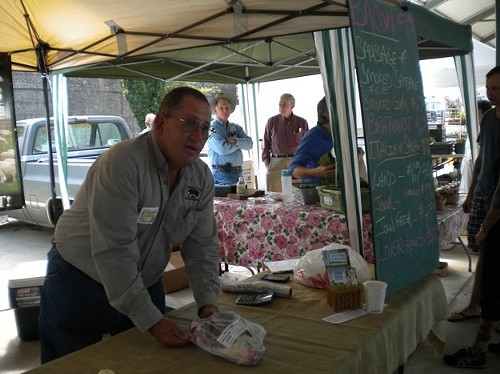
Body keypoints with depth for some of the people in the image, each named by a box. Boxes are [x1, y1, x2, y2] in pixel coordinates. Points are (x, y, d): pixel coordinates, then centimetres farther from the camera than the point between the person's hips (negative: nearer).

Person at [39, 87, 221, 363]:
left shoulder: (201, 177, -6)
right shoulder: (122, 164, -27)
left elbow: (201, 245, -2)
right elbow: (114, 252, -31)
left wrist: (208, 303, -13)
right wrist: (151, 320, -29)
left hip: (145, 283, 6)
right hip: (80, 283, -5)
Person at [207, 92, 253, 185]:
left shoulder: (236, 127, 14)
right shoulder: (212, 127, -5)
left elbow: (249, 144, 1)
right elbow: (222, 149, -19)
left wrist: (236, 141, -17)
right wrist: (240, 143, -3)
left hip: (238, 173, 6)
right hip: (222, 174, -6)